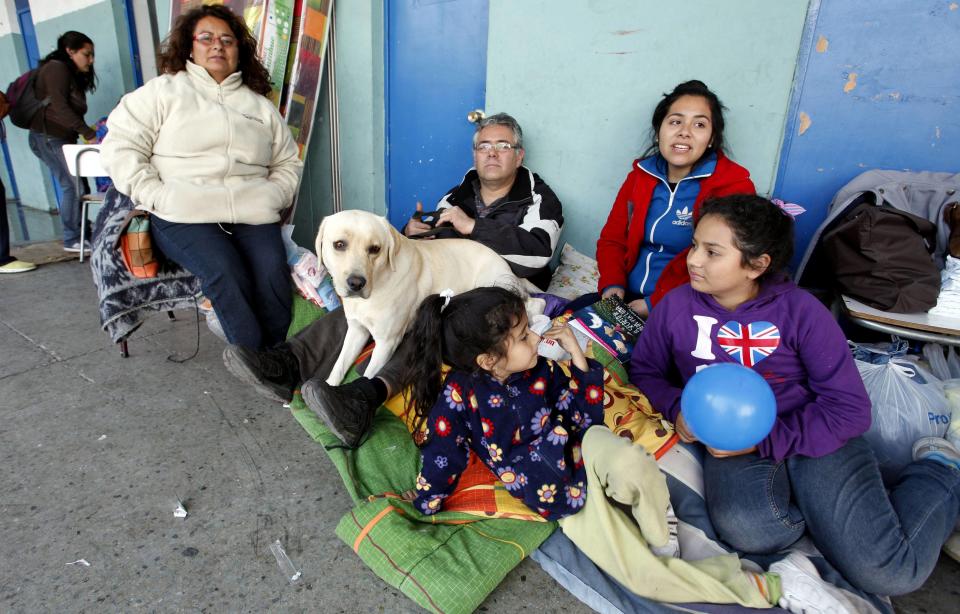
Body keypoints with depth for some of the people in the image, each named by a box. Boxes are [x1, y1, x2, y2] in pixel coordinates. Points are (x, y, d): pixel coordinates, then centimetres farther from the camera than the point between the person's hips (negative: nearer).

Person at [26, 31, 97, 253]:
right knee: (73, 186, -12)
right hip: (48, 138, -9)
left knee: (76, 187, 3)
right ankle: (72, 240, -7)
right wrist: (88, 133, -23)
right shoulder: (56, 68, -8)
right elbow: (58, 108, -19)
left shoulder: (73, 76, 19)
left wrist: (88, 131, 0)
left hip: (61, 139, 9)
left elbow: (70, 111, 13)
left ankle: (79, 235, 5)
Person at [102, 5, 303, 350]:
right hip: (184, 216, -2)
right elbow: (121, 146, 6)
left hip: (252, 214, 3)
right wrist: (158, 198, -8)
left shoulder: (260, 104, 24)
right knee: (226, 275, -31)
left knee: (273, 272, -28)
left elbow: (288, 163, 24)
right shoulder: (164, 91, 14)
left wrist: (272, 198, 3)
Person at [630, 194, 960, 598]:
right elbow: (644, 370, 10)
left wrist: (765, 440, -18)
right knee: (747, 530, -34)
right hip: (733, 443, 1)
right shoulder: (676, 306, 0)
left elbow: (850, 409, -8)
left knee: (889, 574, -12)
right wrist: (677, 408, -11)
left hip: (813, 438, 0)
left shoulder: (800, 311, -7)